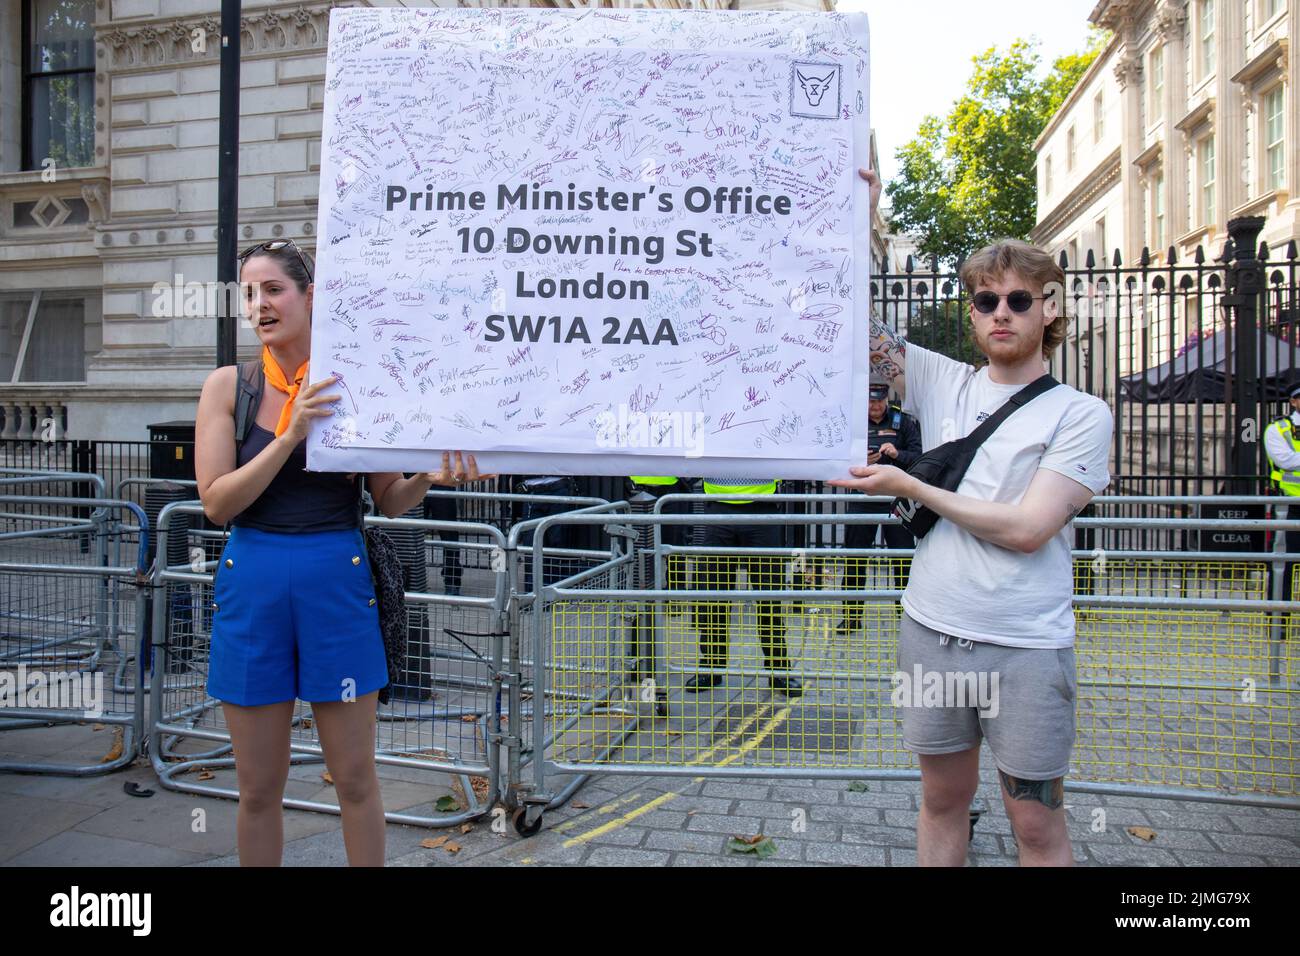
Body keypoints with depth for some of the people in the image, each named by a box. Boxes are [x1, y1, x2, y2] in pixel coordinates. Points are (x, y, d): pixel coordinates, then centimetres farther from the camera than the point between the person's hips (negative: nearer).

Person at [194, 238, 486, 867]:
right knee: (258, 789, 13)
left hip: (336, 583, -1)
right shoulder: (229, 385, 1)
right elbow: (216, 503, -7)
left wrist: (430, 478, -19)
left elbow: (389, 501, 3)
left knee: (355, 779, 8)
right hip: (252, 586, 1)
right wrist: (291, 434, -18)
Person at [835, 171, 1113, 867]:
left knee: (1037, 822, 8)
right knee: (943, 797, 17)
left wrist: (907, 486, -11)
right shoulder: (942, 382, 5)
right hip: (930, 629, 3)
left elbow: (1026, 528, -15)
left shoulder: (1080, 414, -5)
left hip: (1025, 648, -3)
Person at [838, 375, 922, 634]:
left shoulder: (902, 421, 3)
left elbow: (920, 457, -1)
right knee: (855, 559, 6)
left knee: (904, 558, 2)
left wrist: (898, 454, -19)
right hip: (861, 499, 1)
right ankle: (852, 615, 18)